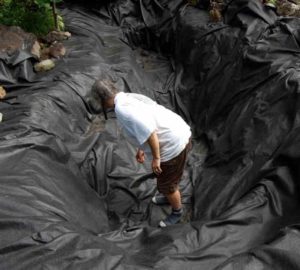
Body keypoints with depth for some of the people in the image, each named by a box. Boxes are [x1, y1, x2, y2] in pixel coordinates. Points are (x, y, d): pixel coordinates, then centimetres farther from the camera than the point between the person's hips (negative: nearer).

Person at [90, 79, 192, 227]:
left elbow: (150, 132, -28)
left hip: (173, 145, -9)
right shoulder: (130, 98, 7)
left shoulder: (122, 109, -22)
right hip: (180, 134, 9)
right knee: (164, 176, 32)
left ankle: (177, 212, 40)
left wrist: (156, 158, -15)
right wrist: (141, 148, 23)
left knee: (166, 184, 14)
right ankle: (170, 195, 59)